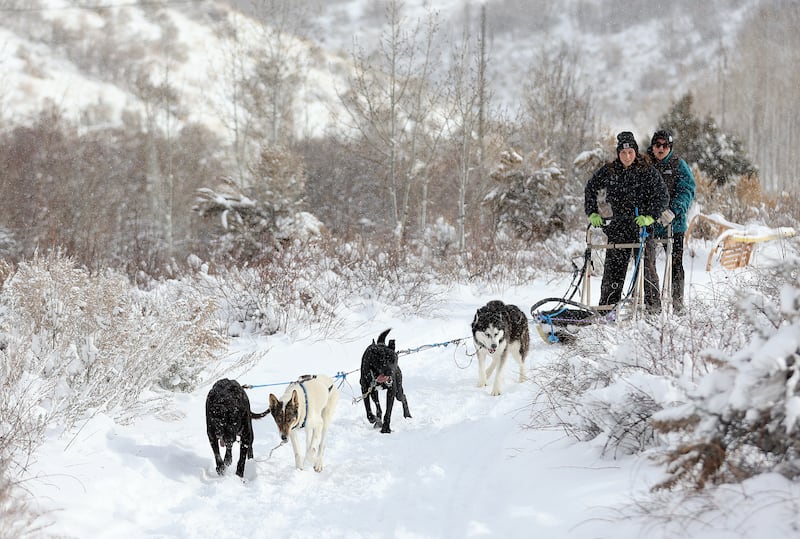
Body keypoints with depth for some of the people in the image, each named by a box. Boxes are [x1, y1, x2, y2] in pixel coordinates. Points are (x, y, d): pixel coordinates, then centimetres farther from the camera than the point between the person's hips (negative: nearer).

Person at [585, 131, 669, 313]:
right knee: (613, 267, 1)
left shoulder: (648, 172, -4)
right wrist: (593, 213, 7)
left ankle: (653, 306, 6)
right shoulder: (608, 172, 4)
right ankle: (607, 306, 7)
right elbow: (590, 189, 18)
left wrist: (650, 216, -18)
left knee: (647, 267, -2)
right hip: (618, 227, 2)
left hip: (642, 226, -2)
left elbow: (662, 197, -5)